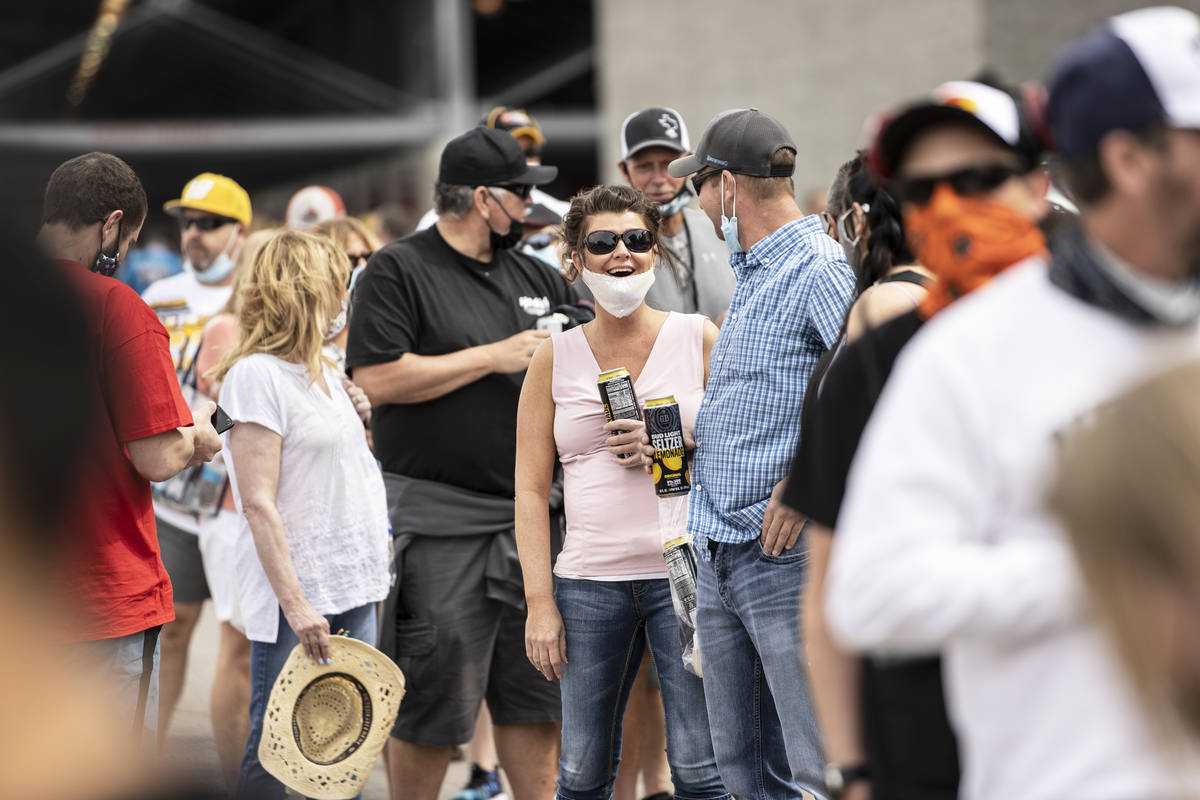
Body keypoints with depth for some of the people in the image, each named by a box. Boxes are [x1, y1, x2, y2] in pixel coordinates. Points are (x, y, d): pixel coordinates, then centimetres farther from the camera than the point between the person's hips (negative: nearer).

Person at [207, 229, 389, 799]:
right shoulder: (257, 374, -11)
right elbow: (258, 502, -18)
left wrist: (359, 420, 14)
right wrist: (295, 604, -22)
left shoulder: (324, 372, 16)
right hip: (297, 601, -8)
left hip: (354, 589, 8)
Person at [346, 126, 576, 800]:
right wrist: (494, 357, -13)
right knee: (432, 700, -1)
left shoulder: (534, 277, 15)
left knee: (536, 693, 9)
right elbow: (378, 379, -16)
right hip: (436, 515, -6)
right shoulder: (399, 271, -5)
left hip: (526, 514, 6)